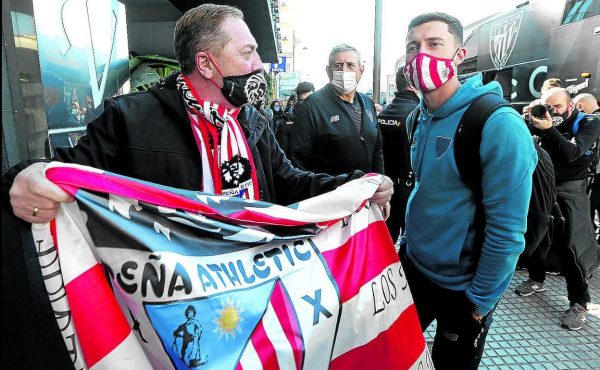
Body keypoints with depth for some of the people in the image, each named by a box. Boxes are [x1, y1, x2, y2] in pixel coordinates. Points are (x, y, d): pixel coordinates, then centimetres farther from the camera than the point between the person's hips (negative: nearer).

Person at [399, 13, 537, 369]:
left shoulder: (499, 125, -23)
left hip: (461, 284, -6)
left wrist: (480, 299, -15)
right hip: (412, 263, 7)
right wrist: (407, 240, 13)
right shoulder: (418, 119, 0)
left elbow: (507, 229, -21)